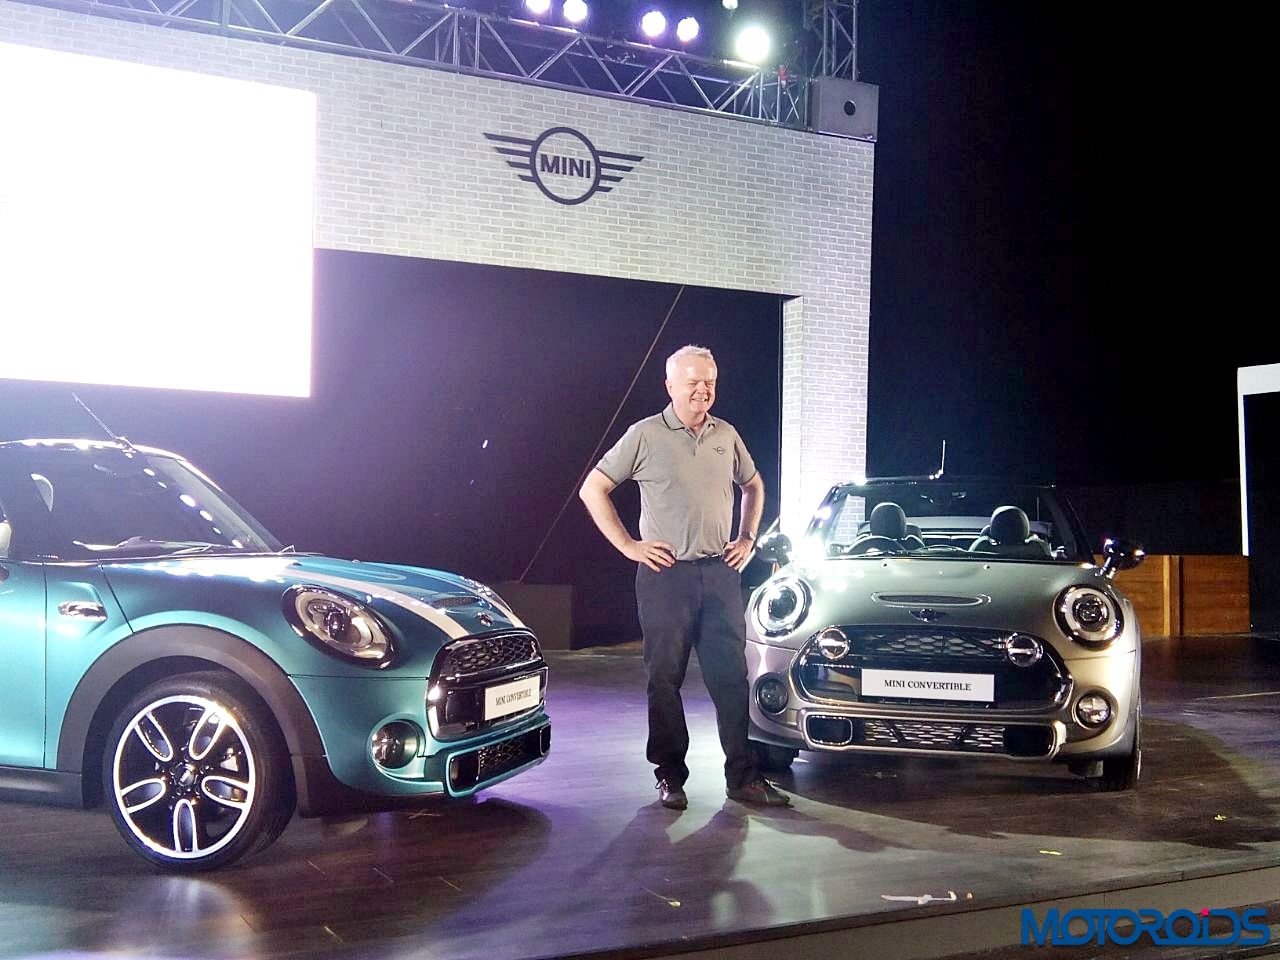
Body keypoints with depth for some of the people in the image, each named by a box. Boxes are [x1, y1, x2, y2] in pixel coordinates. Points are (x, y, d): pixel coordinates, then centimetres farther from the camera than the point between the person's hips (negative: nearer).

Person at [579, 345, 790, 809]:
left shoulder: (726, 436, 12)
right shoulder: (646, 435, -3)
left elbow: (753, 485, 28)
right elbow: (592, 489, -2)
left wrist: (747, 539, 15)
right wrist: (629, 546, -6)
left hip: (721, 573, 4)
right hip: (666, 575, -4)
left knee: (731, 676, 5)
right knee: (665, 679, 2)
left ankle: (743, 776, 11)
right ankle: (670, 777, 12)